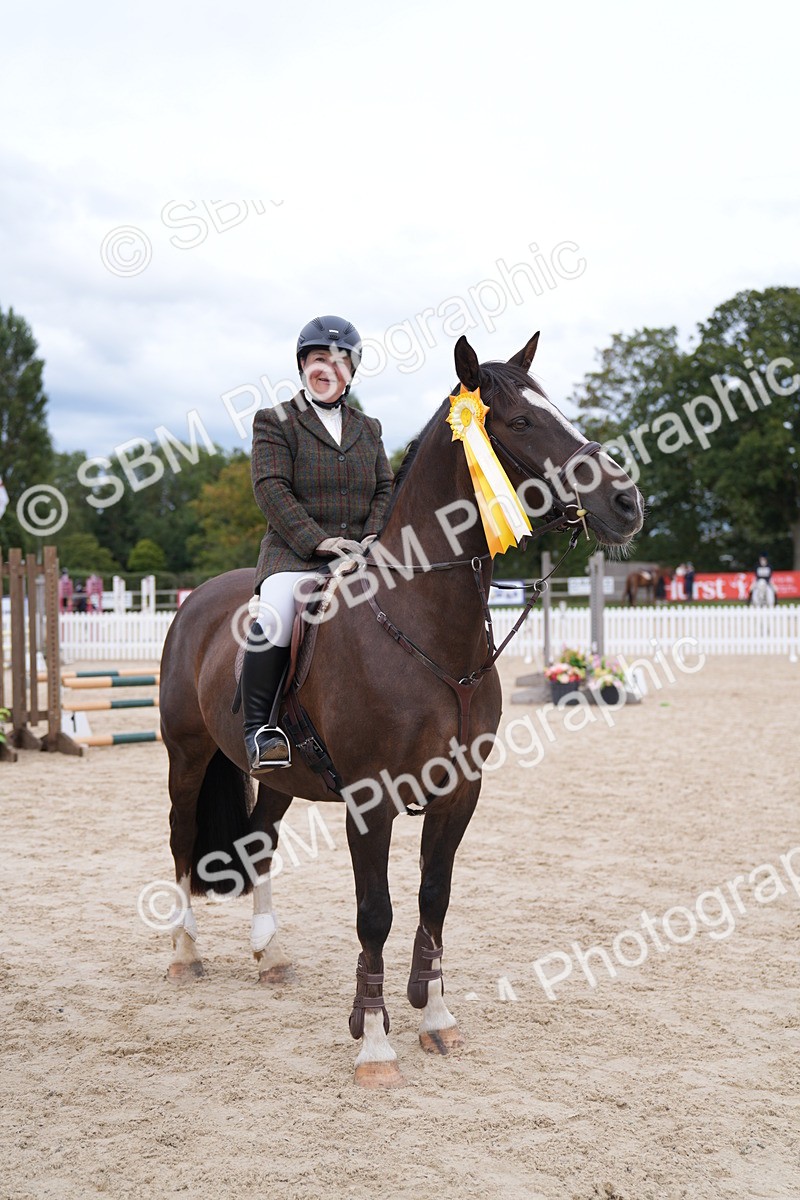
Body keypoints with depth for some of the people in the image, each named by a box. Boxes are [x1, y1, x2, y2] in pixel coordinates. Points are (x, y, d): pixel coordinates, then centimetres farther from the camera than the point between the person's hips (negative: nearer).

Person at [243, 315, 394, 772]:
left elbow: (386, 490, 15)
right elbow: (272, 489, -7)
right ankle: (259, 728, -27)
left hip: (361, 556, 4)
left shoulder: (368, 429, 21)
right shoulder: (275, 422, 5)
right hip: (295, 554, -4)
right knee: (274, 614, -33)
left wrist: (375, 537, -6)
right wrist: (318, 541, -18)